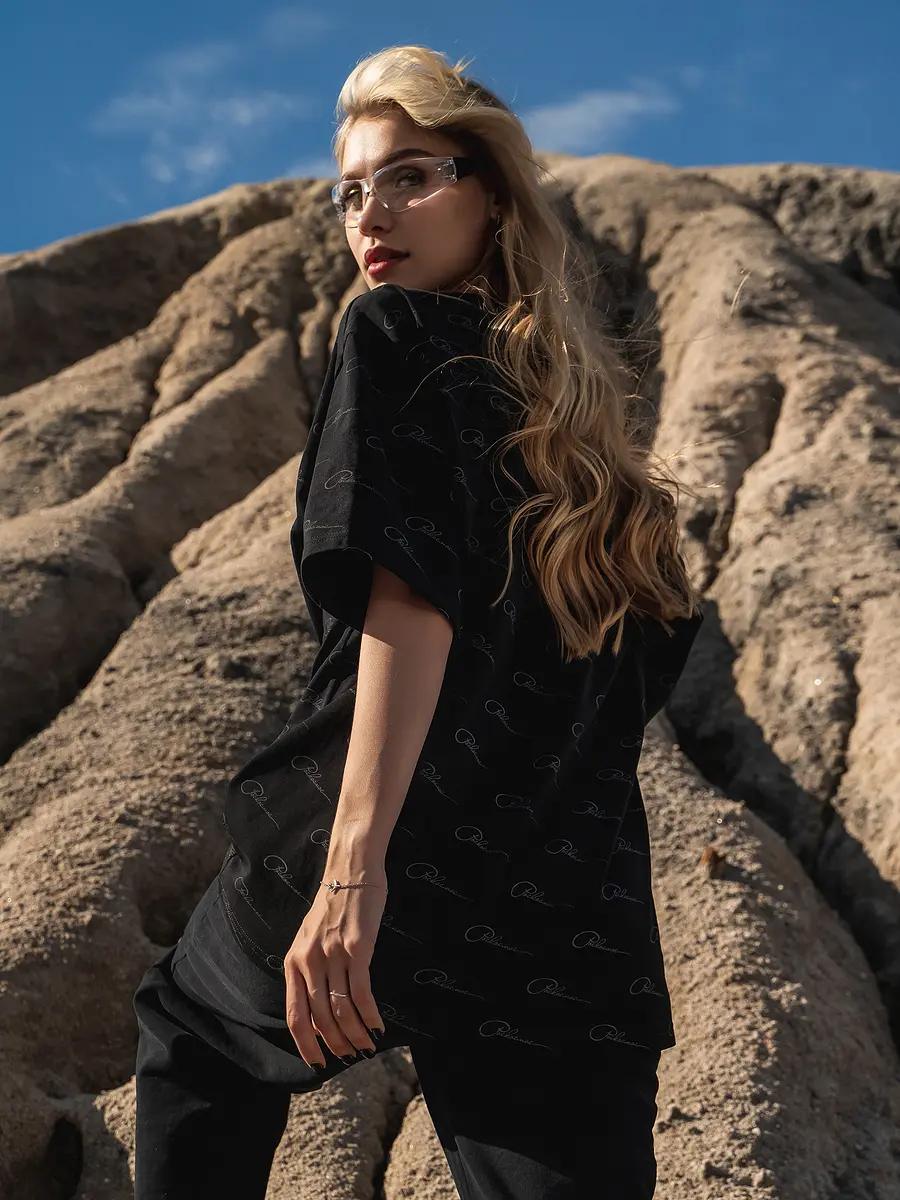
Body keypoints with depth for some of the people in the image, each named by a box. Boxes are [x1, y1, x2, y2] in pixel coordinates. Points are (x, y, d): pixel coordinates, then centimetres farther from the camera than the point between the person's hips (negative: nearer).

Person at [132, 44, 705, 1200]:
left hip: (402, 862, -4)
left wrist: (353, 863, -23)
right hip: (579, 921, 4)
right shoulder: (584, 412, 17)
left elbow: (412, 596, -16)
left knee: (194, 1033, 26)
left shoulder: (396, 333, -1)